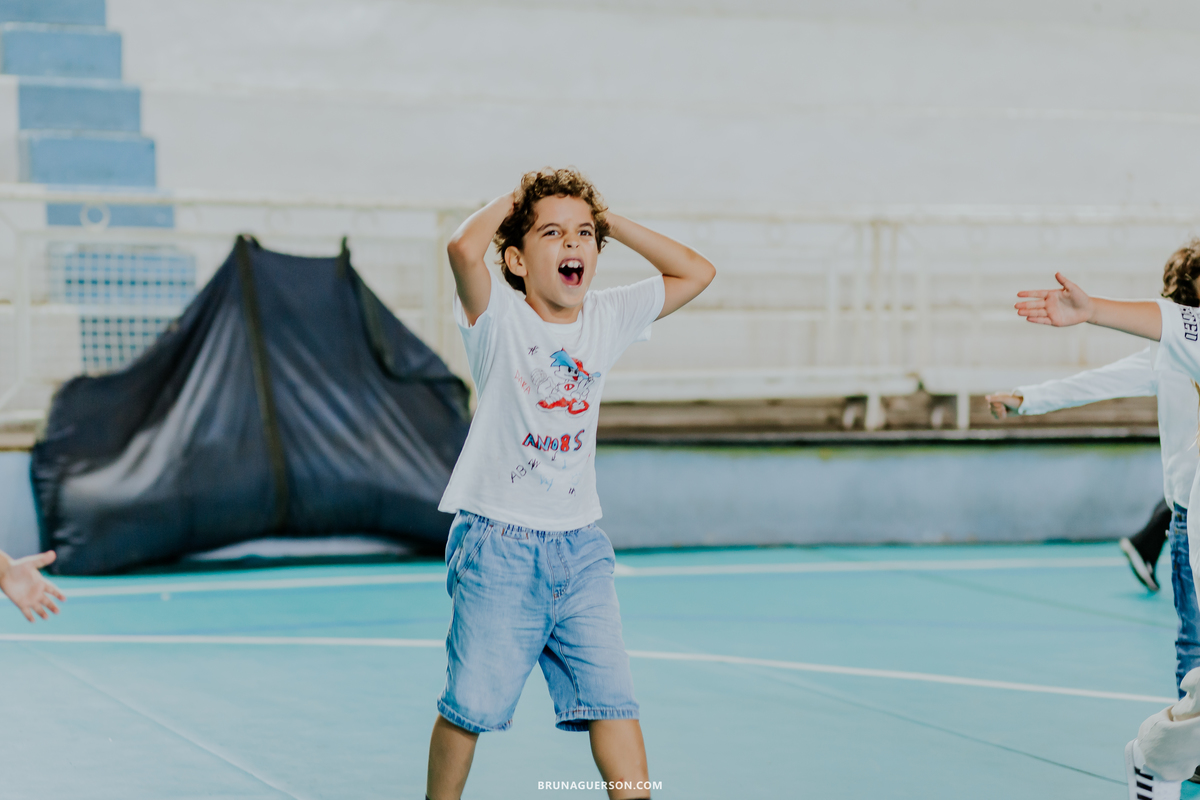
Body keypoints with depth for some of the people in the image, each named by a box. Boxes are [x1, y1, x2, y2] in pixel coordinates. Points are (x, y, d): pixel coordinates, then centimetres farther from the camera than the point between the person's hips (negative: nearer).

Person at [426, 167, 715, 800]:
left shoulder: (607, 319, 5)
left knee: (611, 696, -3)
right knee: (470, 705, 2)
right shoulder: (498, 318, -10)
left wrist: (609, 219, 3)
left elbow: (696, 272, 7)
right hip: (498, 543, -4)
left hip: (579, 544, 4)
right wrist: (510, 201, -11)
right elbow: (464, 249, -30)